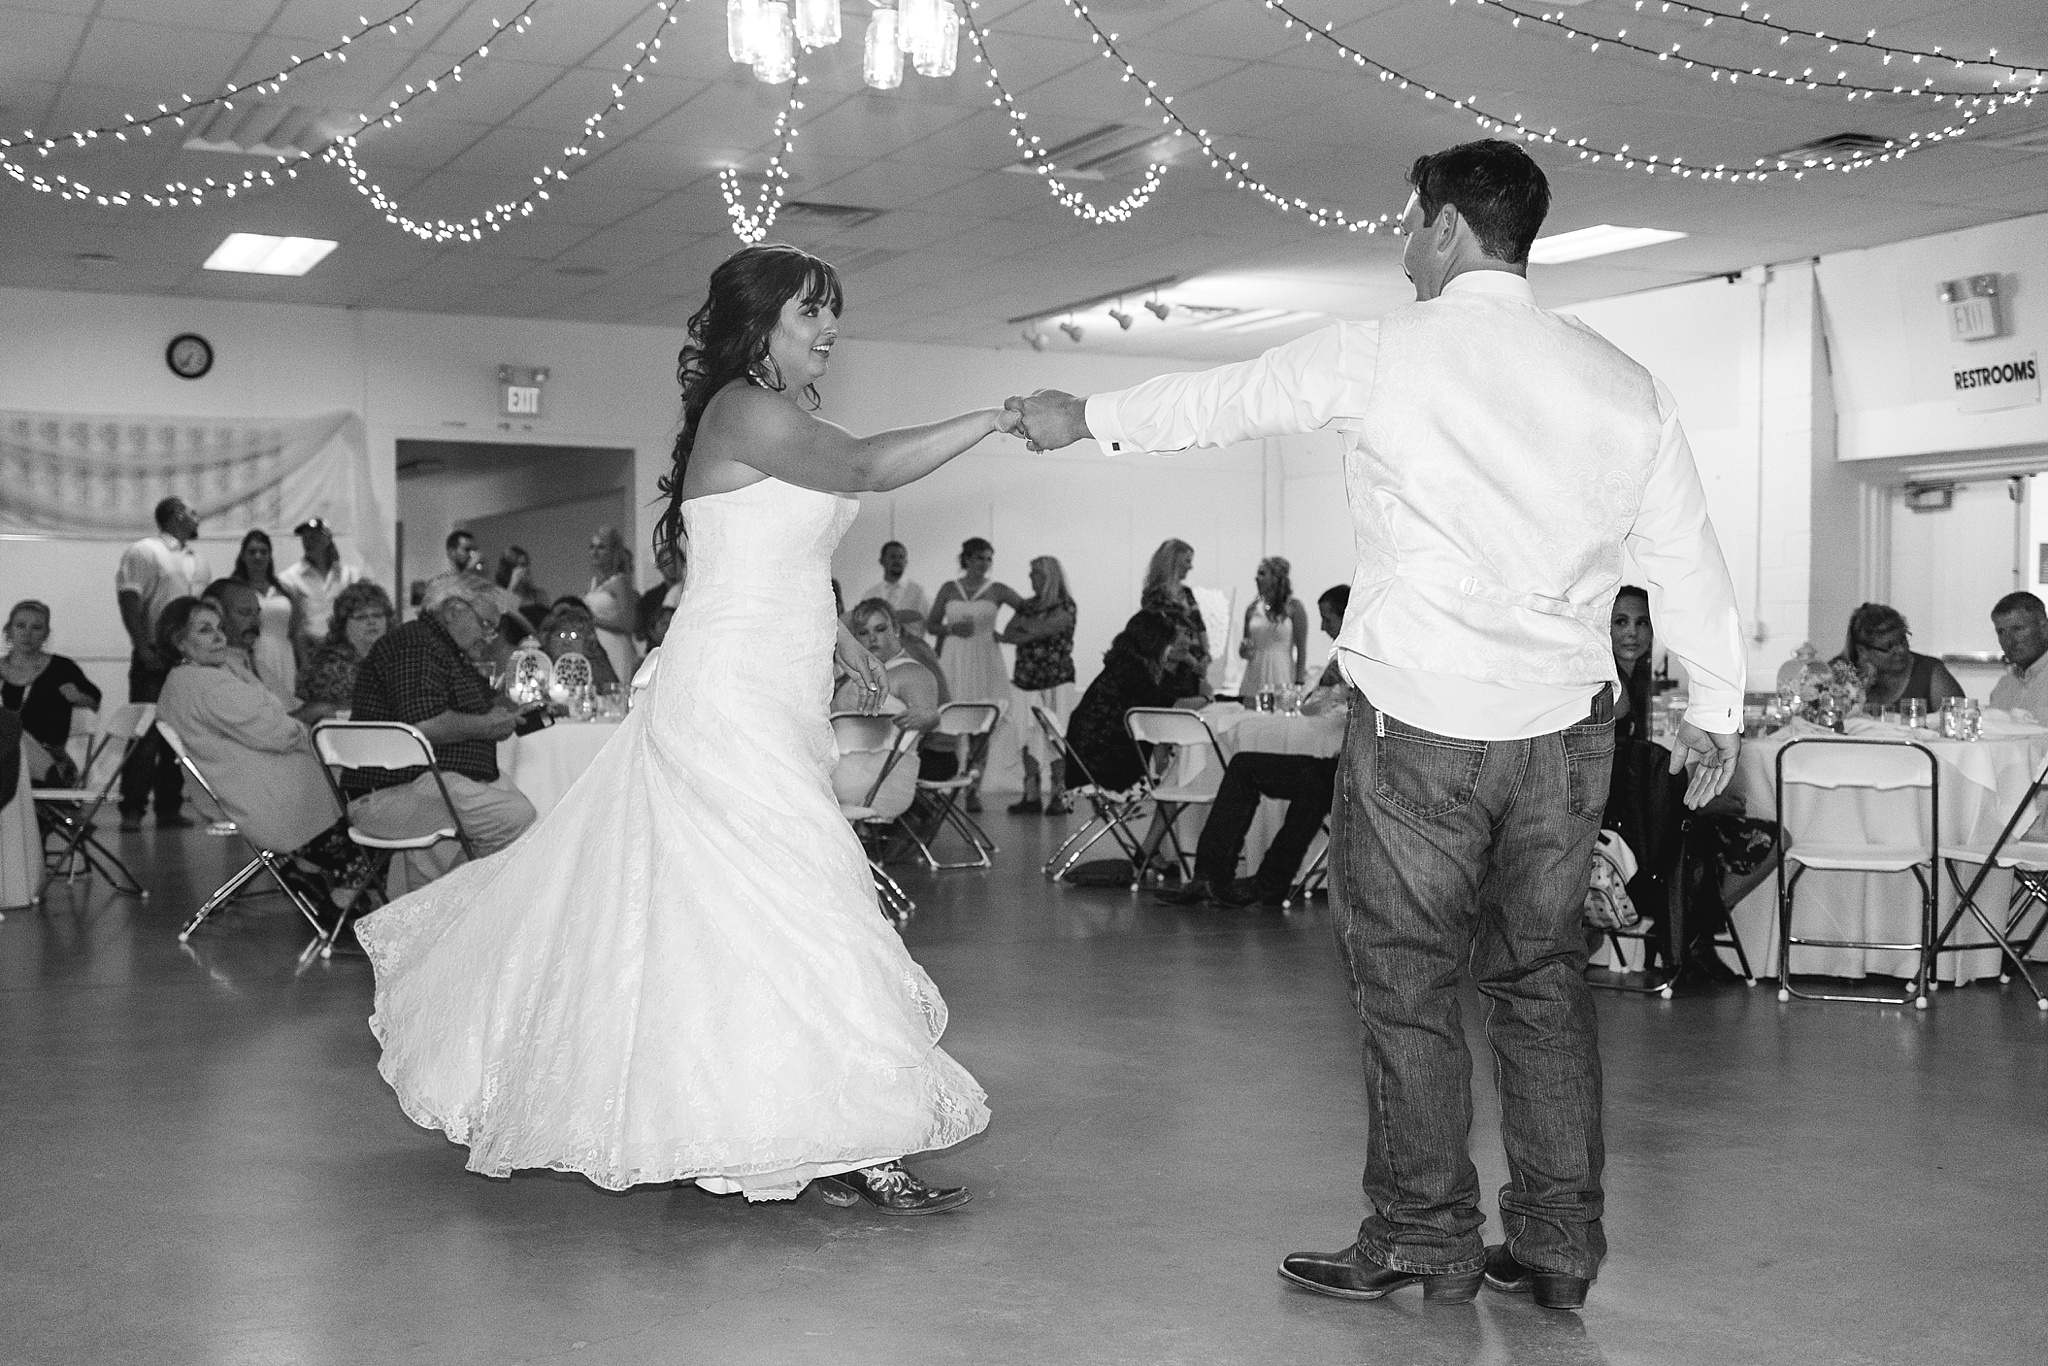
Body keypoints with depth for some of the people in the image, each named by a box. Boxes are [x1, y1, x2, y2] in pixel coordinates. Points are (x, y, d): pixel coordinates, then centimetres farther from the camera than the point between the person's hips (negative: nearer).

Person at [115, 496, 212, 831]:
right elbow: (129, 602, -11)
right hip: (154, 660, -6)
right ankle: (132, 811, -3)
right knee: (145, 737, -7)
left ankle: (169, 809, 13)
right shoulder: (143, 552, -3)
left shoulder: (198, 561, 19)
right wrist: (144, 649, -18)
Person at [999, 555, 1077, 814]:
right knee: (1029, 737, 0)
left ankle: (1058, 795, -5)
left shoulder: (1065, 605, -2)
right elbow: (1008, 633, 7)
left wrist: (1022, 623, -2)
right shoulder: (1027, 605, 16)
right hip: (1027, 680, 5)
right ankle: (1031, 795, 1)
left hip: (1056, 679, -5)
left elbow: (1043, 630, -14)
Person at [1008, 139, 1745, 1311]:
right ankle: (1559, 1244, 19)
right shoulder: (1624, 383, 5)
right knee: (1544, 974, 13)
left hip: (1420, 722, -4)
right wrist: (1717, 708, 21)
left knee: (1408, 979, 7)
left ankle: (1427, 1237, 15)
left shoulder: (1380, 355, -4)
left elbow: (1222, 401, 7)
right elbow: (1691, 557, 9)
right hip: (1565, 728, 4)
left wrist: (1088, 417, 24)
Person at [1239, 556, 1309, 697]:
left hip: (1281, 680, -4)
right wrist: (1244, 649, -3)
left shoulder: (1293, 606, -2)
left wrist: (1299, 685, -9)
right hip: (1253, 681, 4)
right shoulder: (1252, 610, 10)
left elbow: (1302, 650, -3)